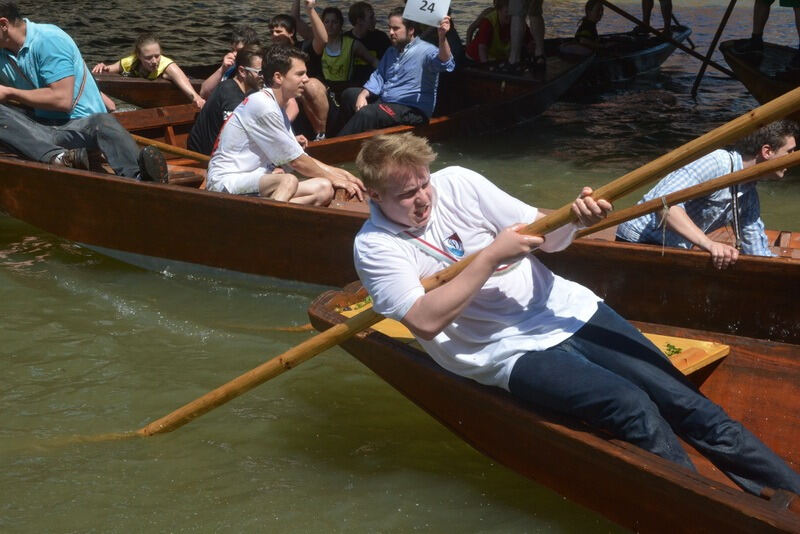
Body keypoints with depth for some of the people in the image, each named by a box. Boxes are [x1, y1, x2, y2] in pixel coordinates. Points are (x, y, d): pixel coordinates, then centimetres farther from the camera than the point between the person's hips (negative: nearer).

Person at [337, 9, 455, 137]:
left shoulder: (426, 51, -14)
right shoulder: (391, 51, 15)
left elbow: (445, 63, -35)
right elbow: (378, 77, 15)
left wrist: (442, 37, -54)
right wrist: (363, 95, -4)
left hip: (413, 110, -9)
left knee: (365, 113, -29)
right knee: (349, 94, 17)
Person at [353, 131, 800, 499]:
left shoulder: (456, 182, 0)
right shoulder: (375, 247, -7)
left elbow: (545, 236, 3)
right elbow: (426, 321, -19)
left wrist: (575, 219, -20)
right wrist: (490, 257, -21)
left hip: (564, 308, 4)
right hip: (511, 352, -4)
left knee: (687, 403, -7)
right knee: (631, 407, -27)